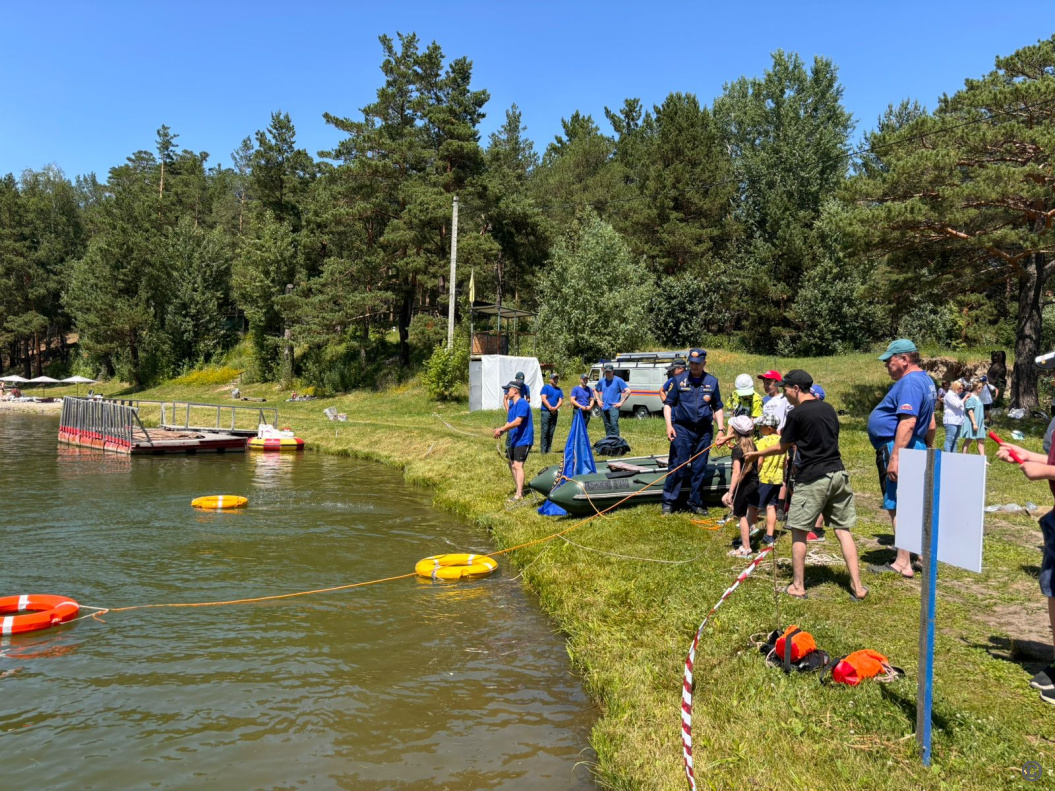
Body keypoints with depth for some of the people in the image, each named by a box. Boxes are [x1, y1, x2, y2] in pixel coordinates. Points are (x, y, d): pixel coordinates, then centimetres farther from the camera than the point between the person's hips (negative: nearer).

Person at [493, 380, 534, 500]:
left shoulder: (522, 403, -17)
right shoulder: (512, 404, 12)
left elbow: (518, 422, -26)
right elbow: (509, 423, 11)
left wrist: (501, 429, -25)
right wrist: (501, 431, -8)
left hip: (523, 440, -10)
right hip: (514, 440, 10)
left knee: (518, 465, -16)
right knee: (512, 465, 16)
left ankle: (519, 495, -17)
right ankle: (519, 489, 29)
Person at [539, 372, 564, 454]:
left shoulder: (559, 390, 17)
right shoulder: (546, 388, 2)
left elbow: (560, 400, 8)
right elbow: (544, 399, -8)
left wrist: (555, 408, -11)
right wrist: (550, 408, -16)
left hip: (555, 413, 5)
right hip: (546, 411, -5)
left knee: (551, 432, 6)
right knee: (545, 431, -8)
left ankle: (548, 449, 10)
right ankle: (543, 450, -7)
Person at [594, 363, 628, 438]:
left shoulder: (618, 380, -3)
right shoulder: (602, 381, 11)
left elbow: (628, 391, -8)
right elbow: (596, 390, 28)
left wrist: (621, 402, -11)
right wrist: (598, 400, 13)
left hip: (613, 407, -5)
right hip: (604, 407, 5)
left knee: (614, 424, -20)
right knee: (607, 426, 9)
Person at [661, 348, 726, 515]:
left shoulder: (712, 382, 8)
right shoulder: (679, 380, 2)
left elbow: (718, 408, 12)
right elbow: (668, 404, 4)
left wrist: (721, 430, 3)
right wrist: (669, 425, -9)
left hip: (704, 431, 2)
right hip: (682, 429, -2)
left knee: (699, 469, 8)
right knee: (677, 467, -4)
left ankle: (696, 503, 19)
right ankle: (668, 503, 4)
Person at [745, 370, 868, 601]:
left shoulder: (797, 414, -9)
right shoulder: (828, 409, 11)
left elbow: (782, 448, 1)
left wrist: (756, 454, 17)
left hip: (812, 479, -6)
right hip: (838, 474, 7)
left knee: (799, 531, 5)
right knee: (843, 530, 10)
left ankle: (798, 586, 9)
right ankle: (857, 586, 8)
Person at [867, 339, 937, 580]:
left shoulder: (909, 383, -18)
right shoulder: (926, 381, 17)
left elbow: (908, 423, -26)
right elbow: (930, 424, 23)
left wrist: (895, 458, -28)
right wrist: (927, 448, 30)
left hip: (899, 449, -11)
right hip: (916, 449, 11)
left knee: (896, 507, -5)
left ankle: (902, 564, 0)